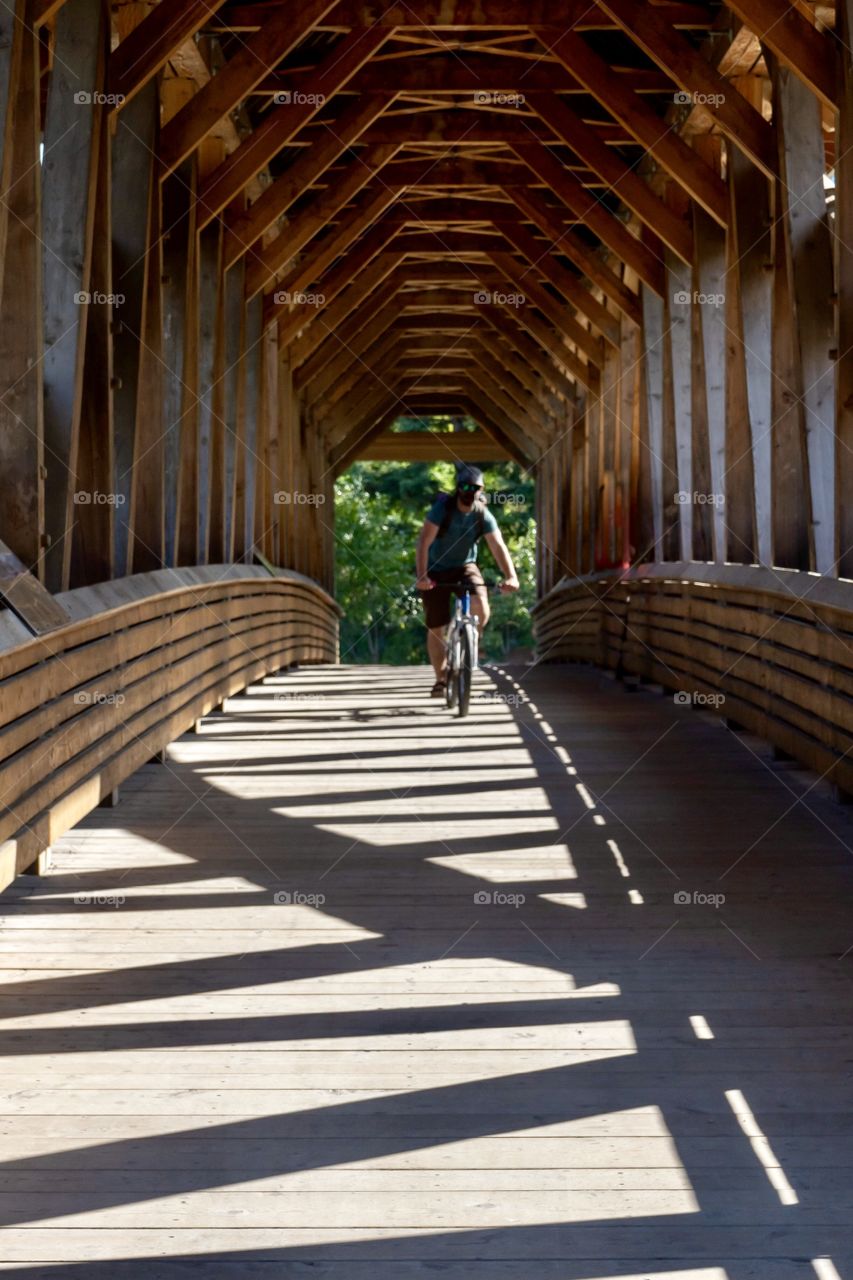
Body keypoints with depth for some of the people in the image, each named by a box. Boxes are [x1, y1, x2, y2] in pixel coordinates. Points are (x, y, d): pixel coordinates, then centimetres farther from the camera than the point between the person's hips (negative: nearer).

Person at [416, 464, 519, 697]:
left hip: (465, 567, 2)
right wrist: (421, 576, -41)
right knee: (436, 629, -1)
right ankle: (441, 678, 17)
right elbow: (424, 542, -28)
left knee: (481, 608, -27)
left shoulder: (483, 515, -12)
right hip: (436, 570, -2)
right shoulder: (442, 508, -21)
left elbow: (499, 547, -20)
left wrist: (511, 576, -36)